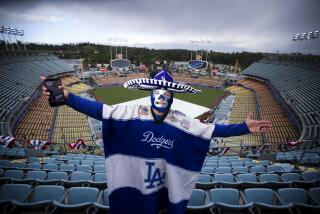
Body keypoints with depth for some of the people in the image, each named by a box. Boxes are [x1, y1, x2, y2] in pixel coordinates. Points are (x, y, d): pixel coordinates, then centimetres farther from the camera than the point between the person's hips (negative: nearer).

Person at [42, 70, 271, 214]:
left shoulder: (181, 121, -9)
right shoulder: (134, 112, -14)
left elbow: (212, 130, -7)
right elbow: (101, 110, -20)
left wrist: (245, 127, -11)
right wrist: (67, 97, -30)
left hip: (169, 186, 2)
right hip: (135, 182, -1)